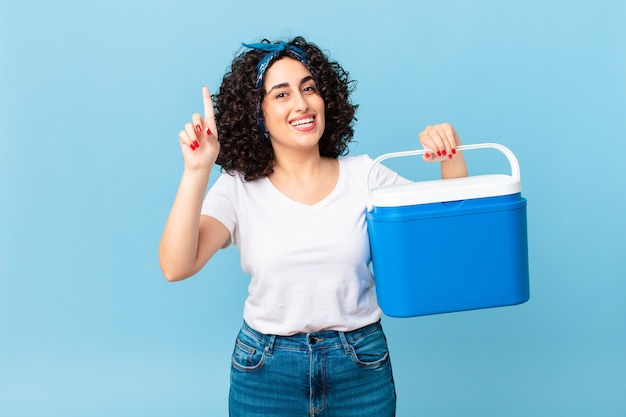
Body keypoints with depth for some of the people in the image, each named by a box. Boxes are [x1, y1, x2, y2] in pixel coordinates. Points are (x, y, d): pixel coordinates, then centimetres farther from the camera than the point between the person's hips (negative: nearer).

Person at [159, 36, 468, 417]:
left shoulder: (364, 175, -2)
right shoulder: (239, 189, -6)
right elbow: (176, 266, -18)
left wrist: (453, 161, -17)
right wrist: (197, 171, -26)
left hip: (362, 367, 2)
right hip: (266, 371, -1)